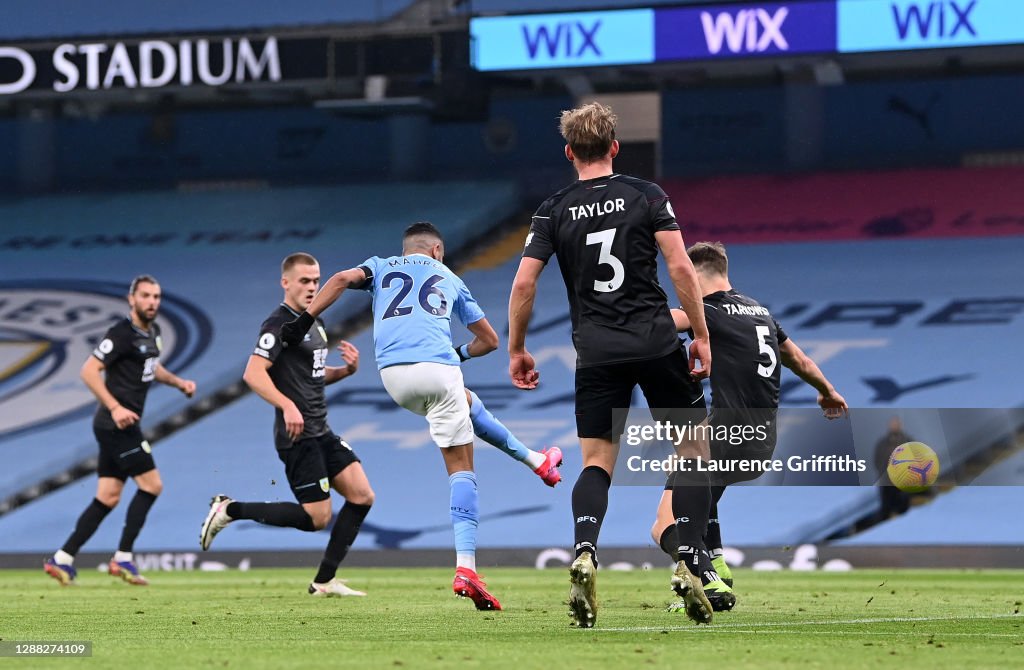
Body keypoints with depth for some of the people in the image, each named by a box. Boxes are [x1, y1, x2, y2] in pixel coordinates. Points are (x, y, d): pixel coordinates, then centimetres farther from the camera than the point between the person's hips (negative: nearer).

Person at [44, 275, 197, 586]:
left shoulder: (152, 332, 13)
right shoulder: (122, 333, -15)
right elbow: (89, 371, -18)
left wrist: (178, 382, 15)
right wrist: (115, 408, -25)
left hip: (121, 425, 9)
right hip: (116, 424, -9)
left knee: (108, 498, 8)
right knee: (151, 484, -8)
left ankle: (62, 560, 8)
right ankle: (122, 558, -3)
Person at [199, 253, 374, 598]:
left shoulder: (313, 324, 17)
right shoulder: (279, 324, -13)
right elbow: (253, 373, -23)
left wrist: (347, 370, 9)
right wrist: (288, 405, -34)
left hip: (321, 432, 9)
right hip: (298, 436, -9)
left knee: (362, 496, 1)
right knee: (317, 517, -10)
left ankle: (324, 581, 6)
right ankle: (230, 510, 2)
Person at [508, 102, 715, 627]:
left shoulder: (555, 210, 5)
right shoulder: (646, 195, 2)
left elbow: (524, 283, 0)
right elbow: (681, 268, -6)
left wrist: (516, 350, 12)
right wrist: (701, 336, 0)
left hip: (597, 351, 1)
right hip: (657, 342, -1)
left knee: (596, 463, 6)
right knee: (692, 450, 10)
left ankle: (584, 554, -20)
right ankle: (688, 562, -4)